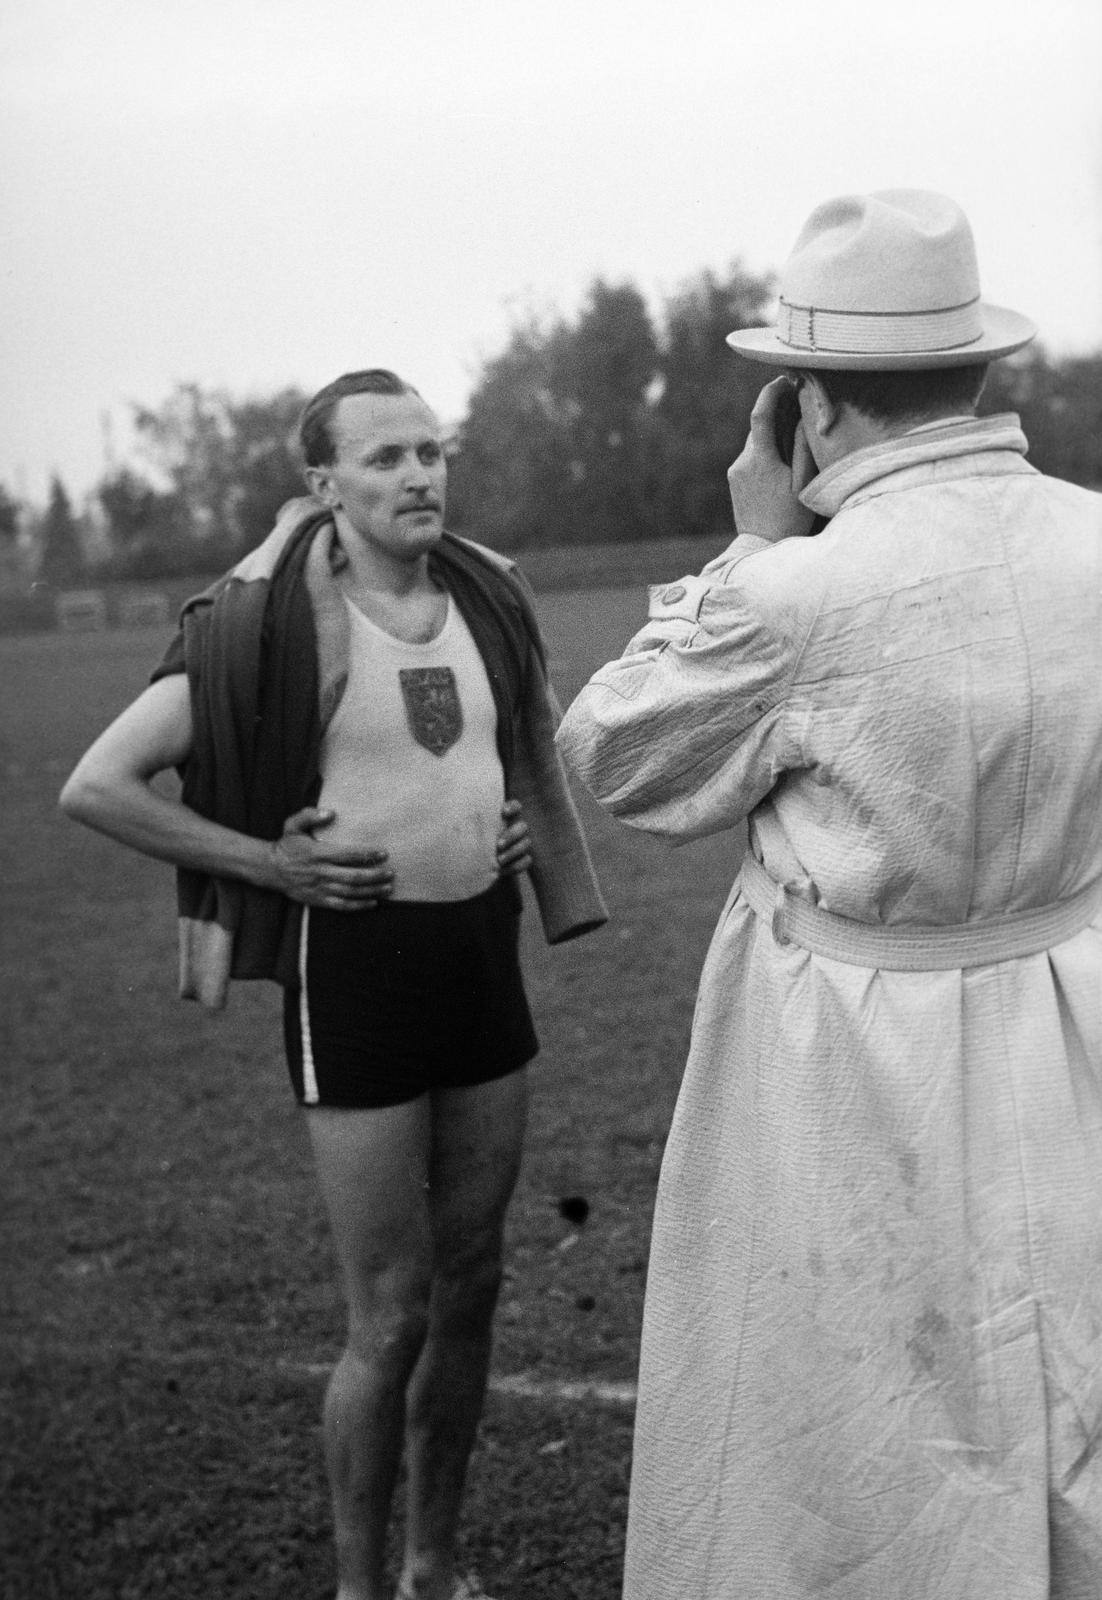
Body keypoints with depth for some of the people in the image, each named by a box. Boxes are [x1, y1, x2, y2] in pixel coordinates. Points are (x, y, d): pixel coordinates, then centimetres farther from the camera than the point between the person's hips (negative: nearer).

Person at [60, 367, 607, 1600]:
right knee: (390, 1318, -1)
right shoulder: (273, 624, -15)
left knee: (470, 1286, 14)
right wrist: (273, 865, -14)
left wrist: (529, 825, 4)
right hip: (355, 964, -6)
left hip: (481, 956, 6)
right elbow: (96, 787, -15)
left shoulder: (486, 598, 3)